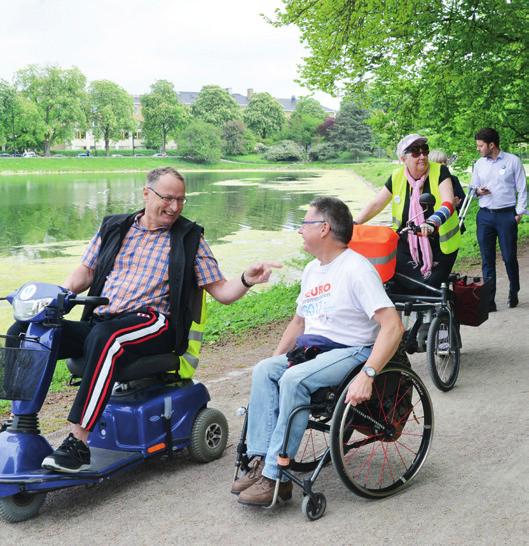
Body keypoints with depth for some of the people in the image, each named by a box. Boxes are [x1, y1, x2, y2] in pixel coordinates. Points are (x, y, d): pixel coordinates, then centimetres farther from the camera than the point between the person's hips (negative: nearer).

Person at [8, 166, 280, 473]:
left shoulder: (189, 238, 10)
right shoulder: (114, 228, 18)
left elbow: (220, 291, 8)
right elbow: (85, 273, 21)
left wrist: (246, 281, -13)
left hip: (152, 324, -4)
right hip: (99, 322, 4)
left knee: (105, 338, -39)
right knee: (22, 333, -16)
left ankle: (78, 443, -37)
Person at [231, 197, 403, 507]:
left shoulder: (356, 269, -13)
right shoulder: (312, 270, 17)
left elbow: (393, 326, -22)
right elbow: (299, 321, 28)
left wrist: (367, 375, -32)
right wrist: (276, 359, 15)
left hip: (351, 350, -8)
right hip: (310, 348, 8)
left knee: (293, 380, -32)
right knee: (263, 371, -17)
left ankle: (275, 476, -27)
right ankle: (261, 462, -21)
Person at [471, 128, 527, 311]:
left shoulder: (512, 161, 0)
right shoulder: (479, 164, 11)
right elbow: (473, 188, 19)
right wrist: (478, 191, -5)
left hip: (506, 215, -3)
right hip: (485, 215, 3)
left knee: (509, 257, -1)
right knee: (487, 259, 1)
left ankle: (513, 293, 22)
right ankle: (489, 300, 4)